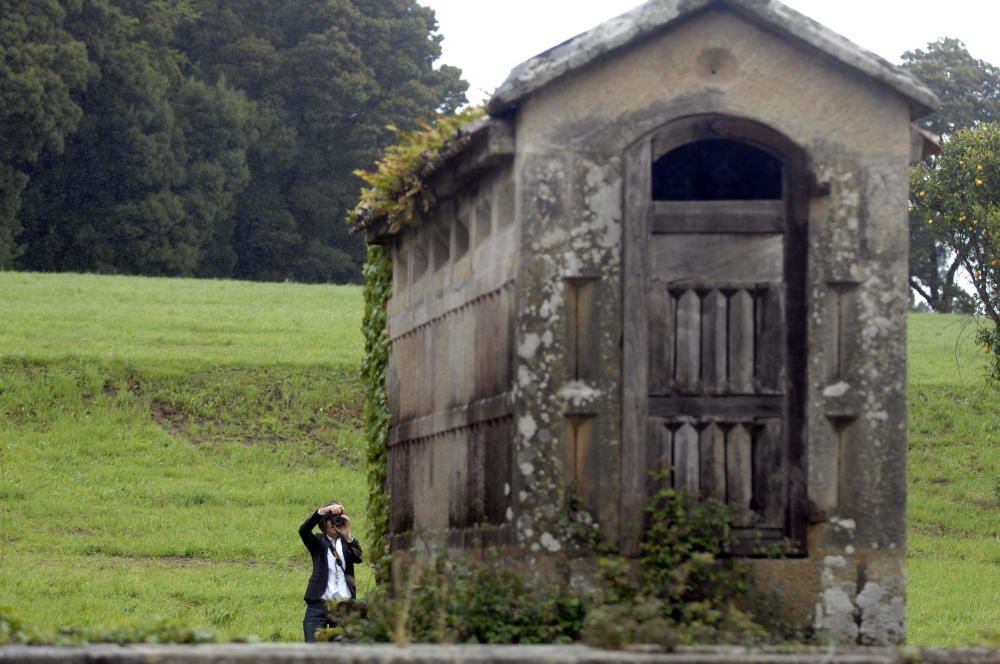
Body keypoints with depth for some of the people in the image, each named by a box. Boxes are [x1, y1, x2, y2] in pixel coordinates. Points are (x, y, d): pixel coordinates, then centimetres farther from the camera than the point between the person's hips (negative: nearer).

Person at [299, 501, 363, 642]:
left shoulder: (346, 542, 10)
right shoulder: (318, 542, 7)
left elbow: (359, 557, -10)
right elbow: (303, 530, -14)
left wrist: (347, 536, -26)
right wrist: (322, 511, -29)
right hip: (318, 605, -2)